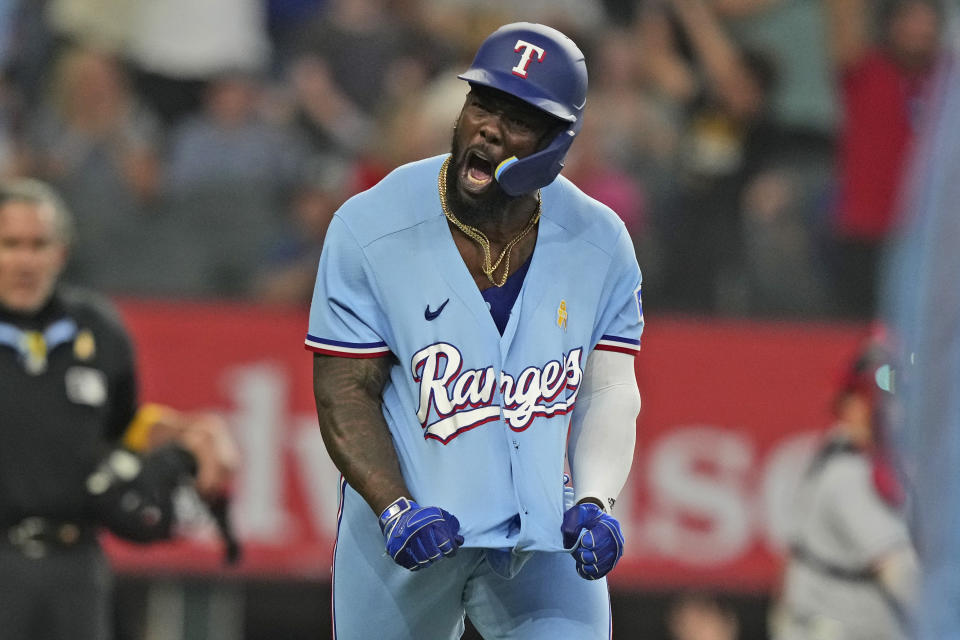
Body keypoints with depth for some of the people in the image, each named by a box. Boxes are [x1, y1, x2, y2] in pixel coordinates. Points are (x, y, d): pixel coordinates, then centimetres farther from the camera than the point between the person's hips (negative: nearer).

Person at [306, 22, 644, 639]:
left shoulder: (599, 244, -5)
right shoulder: (369, 229, -12)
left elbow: (609, 390, -1)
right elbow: (344, 395, -11)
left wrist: (595, 502, -19)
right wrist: (397, 511, -26)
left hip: (541, 529, 1)